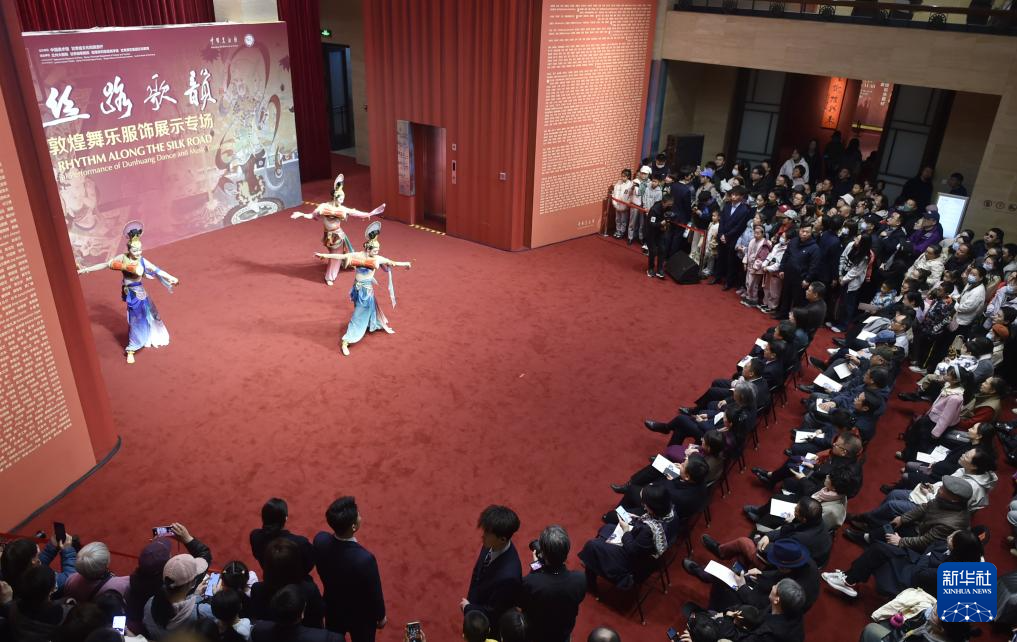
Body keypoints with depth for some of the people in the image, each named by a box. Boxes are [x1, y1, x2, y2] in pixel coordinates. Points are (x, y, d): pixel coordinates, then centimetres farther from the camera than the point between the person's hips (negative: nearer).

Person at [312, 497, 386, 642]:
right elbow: (374, 593, -23)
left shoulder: (320, 540, -26)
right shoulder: (364, 559, -41)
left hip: (332, 607, 4)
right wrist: (381, 616, -3)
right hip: (360, 616, -4)